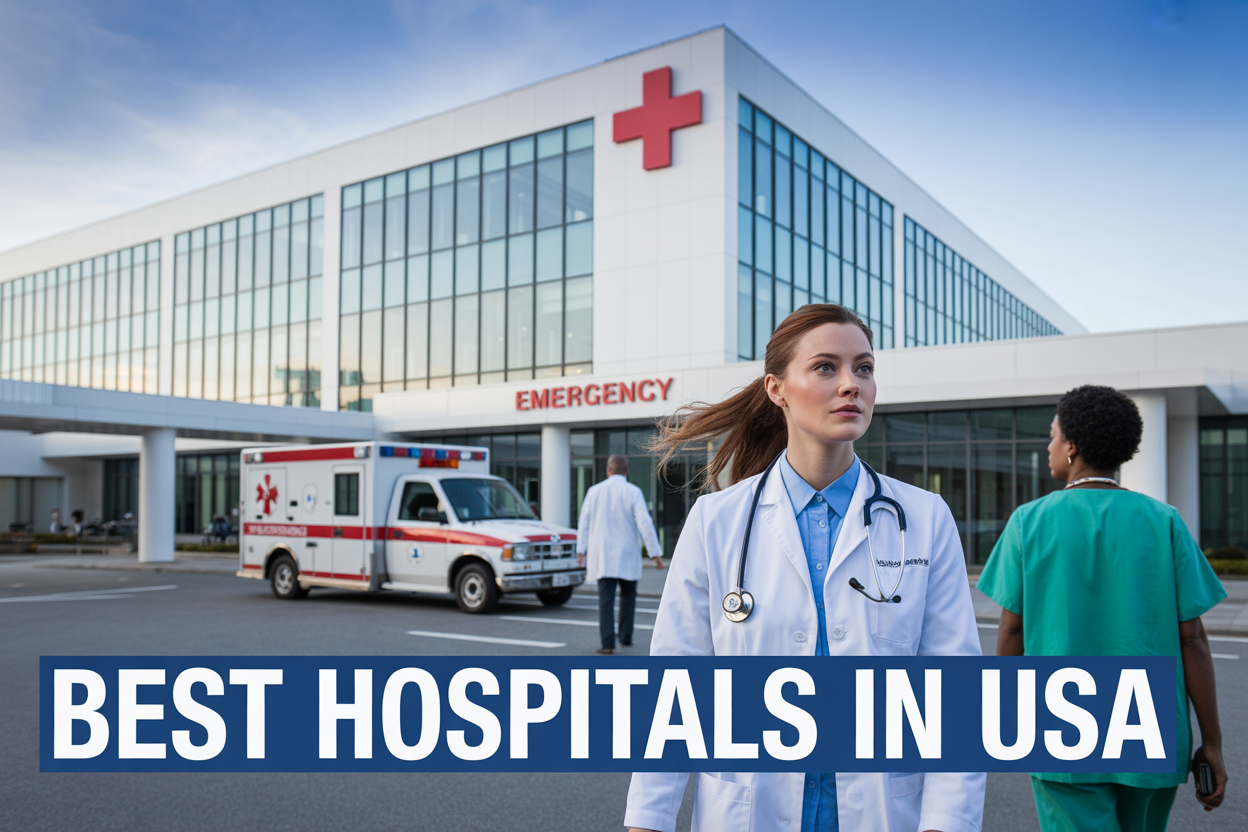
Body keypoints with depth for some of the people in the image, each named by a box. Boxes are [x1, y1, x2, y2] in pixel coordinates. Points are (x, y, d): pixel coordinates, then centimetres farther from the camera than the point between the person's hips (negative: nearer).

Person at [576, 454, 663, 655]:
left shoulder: (594, 491, 3)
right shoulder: (633, 492, -6)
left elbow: (584, 523, 8)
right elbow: (645, 523, -11)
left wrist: (581, 550, 16)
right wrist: (655, 553, -8)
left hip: (601, 555, 1)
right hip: (627, 555, -1)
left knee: (606, 600, -1)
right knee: (628, 597, 16)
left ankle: (608, 643, -7)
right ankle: (625, 638, 20)